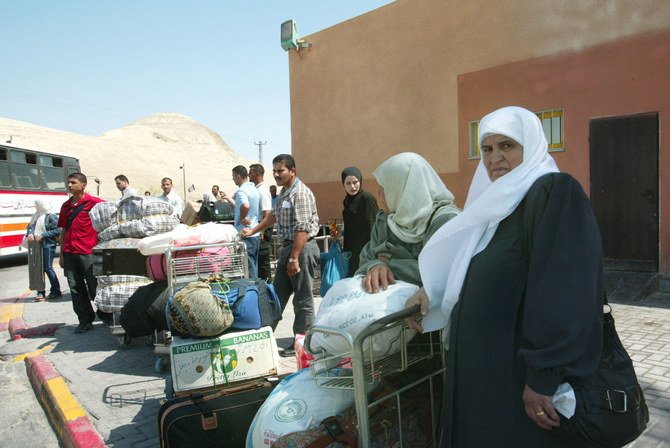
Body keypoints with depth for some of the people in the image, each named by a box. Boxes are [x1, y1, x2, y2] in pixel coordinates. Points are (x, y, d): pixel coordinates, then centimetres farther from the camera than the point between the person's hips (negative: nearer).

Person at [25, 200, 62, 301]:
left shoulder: (51, 216, -8)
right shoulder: (36, 216, 14)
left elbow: (57, 230, -16)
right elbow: (30, 226, 12)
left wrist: (43, 235, -18)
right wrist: (29, 233, -9)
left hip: (48, 245, -7)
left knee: (48, 268, -4)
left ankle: (56, 292, 7)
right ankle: (41, 292, 15)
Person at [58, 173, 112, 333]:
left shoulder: (94, 202, -4)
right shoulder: (66, 206, 14)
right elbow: (63, 231, 18)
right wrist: (61, 254, 16)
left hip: (88, 252, -5)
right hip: (69, 253, 6)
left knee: (95, 287, 1)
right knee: (75, 288, 7)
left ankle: (106, 316, 18)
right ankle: (85, 321, 17)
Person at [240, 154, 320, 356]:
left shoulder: (301, 193, -16)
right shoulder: (284, 191, 15)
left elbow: (302, 229, -22)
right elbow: (274, 215, 29)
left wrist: (294, 258, -24)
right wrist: (253, 230, 25)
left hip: (302, 248, -10)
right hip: (288, 247, 10)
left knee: (302, 300, 1)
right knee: (278, 293, 17)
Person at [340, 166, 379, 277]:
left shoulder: (367, 198, -12)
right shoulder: (347, 201, 11)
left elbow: (373, 225, -15)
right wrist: (341, 233, 6)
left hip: (365, 249, -8)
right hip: (352, 250, 8)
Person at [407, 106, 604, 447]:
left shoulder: (556, 192, -14)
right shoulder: (499, 200, 12)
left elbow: (565, 292, -23)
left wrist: (543, 377, -24)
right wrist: (432, 292, 8)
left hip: (519, 366, -8)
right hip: (482, 360, 8)